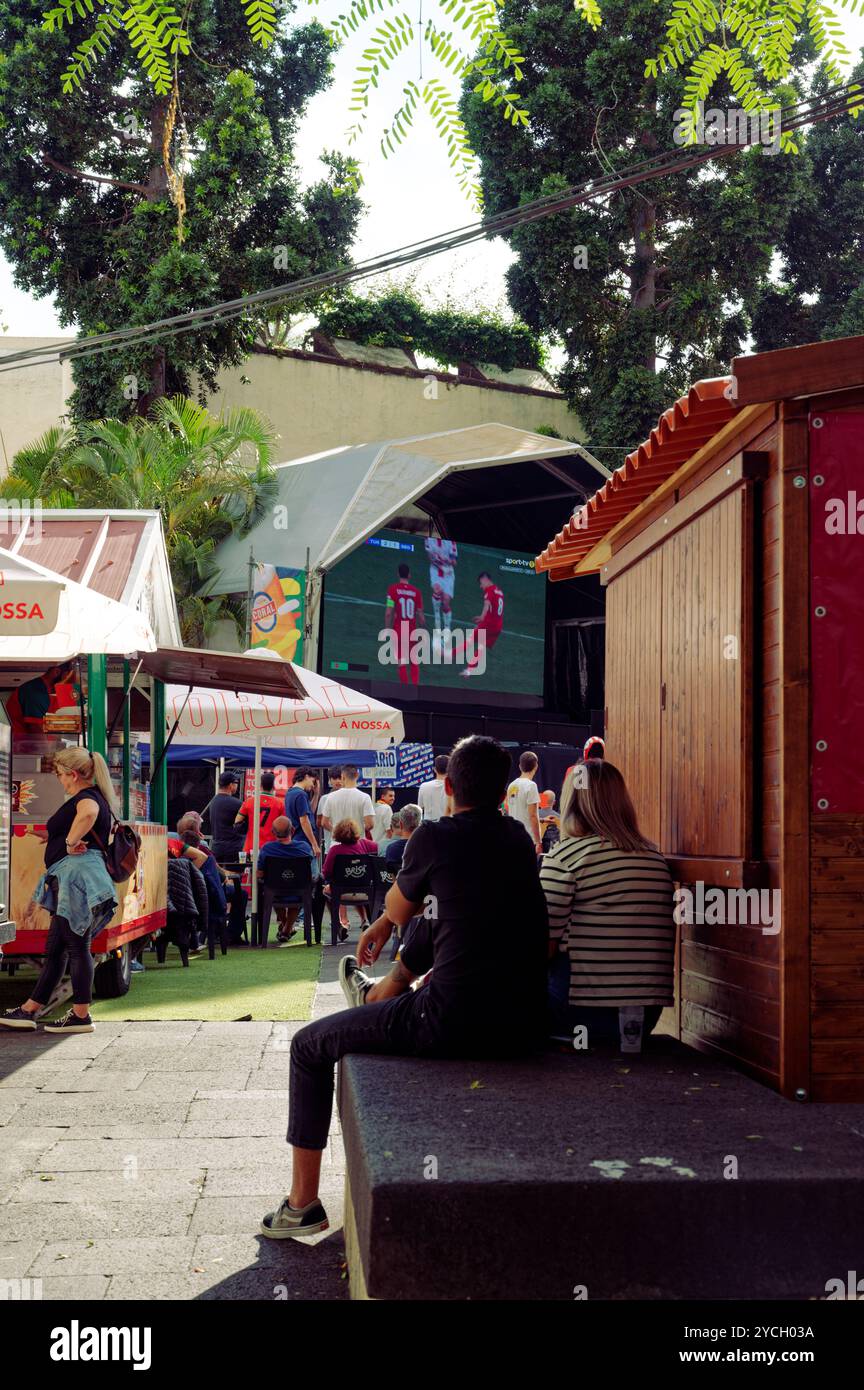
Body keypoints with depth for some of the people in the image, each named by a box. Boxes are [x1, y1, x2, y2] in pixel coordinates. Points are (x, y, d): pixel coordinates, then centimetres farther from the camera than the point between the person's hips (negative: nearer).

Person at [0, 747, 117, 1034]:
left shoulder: (85, 797, -11)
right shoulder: (96, 798, 22)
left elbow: (89, 812, -38)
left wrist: (70, 841, -26)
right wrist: (53, 837, 33)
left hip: (78, 877, -11)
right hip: (71, 882, 11)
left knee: (76, 946, -5)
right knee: (55, 947, 12)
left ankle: (81, 1016, 0)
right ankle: (29, 1011, 18)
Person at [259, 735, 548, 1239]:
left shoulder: (435, 836, -6)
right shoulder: (518, 839, 12)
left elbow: (398, 911, 11)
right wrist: (385, 922, 34)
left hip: (454, 1024, -7)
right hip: (525, 1029, 7)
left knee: (310, 1045, 15)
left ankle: (303, 1203, 20)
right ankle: (383, 990, 65)